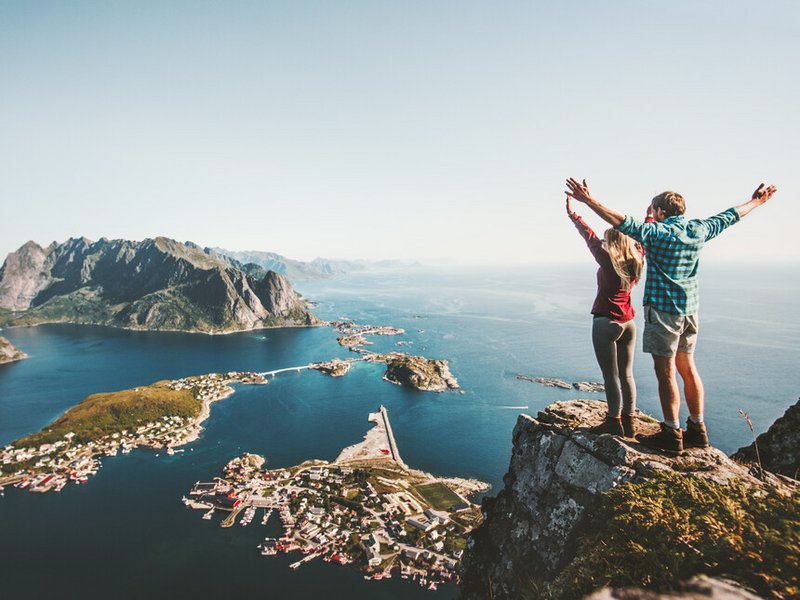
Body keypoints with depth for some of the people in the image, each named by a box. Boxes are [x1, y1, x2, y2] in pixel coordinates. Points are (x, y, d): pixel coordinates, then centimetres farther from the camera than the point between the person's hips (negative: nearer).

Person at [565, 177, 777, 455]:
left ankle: (671, 434, 5)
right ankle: (697, 429, 25)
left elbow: (624, 222, -26)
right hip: (689, 308, 8)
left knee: (666, 372, -2)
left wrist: (589, 200, -32)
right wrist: (755, 201, 44)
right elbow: (729, 216, 25)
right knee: (687, 367, 15)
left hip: (663, 309, -7)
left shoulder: (658, 232, -12)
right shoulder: (699, 229, 8)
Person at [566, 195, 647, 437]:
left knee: (610, 375, -1)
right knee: (626, 374, 12)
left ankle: (614, 423, 4)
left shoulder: (608, 262, -13)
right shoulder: (636, 261, 3)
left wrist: (572, 213, -14)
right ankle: (629, 422, 19)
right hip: (628, 323, 7)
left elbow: (590, 237, -16)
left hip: (606, 323, -7)